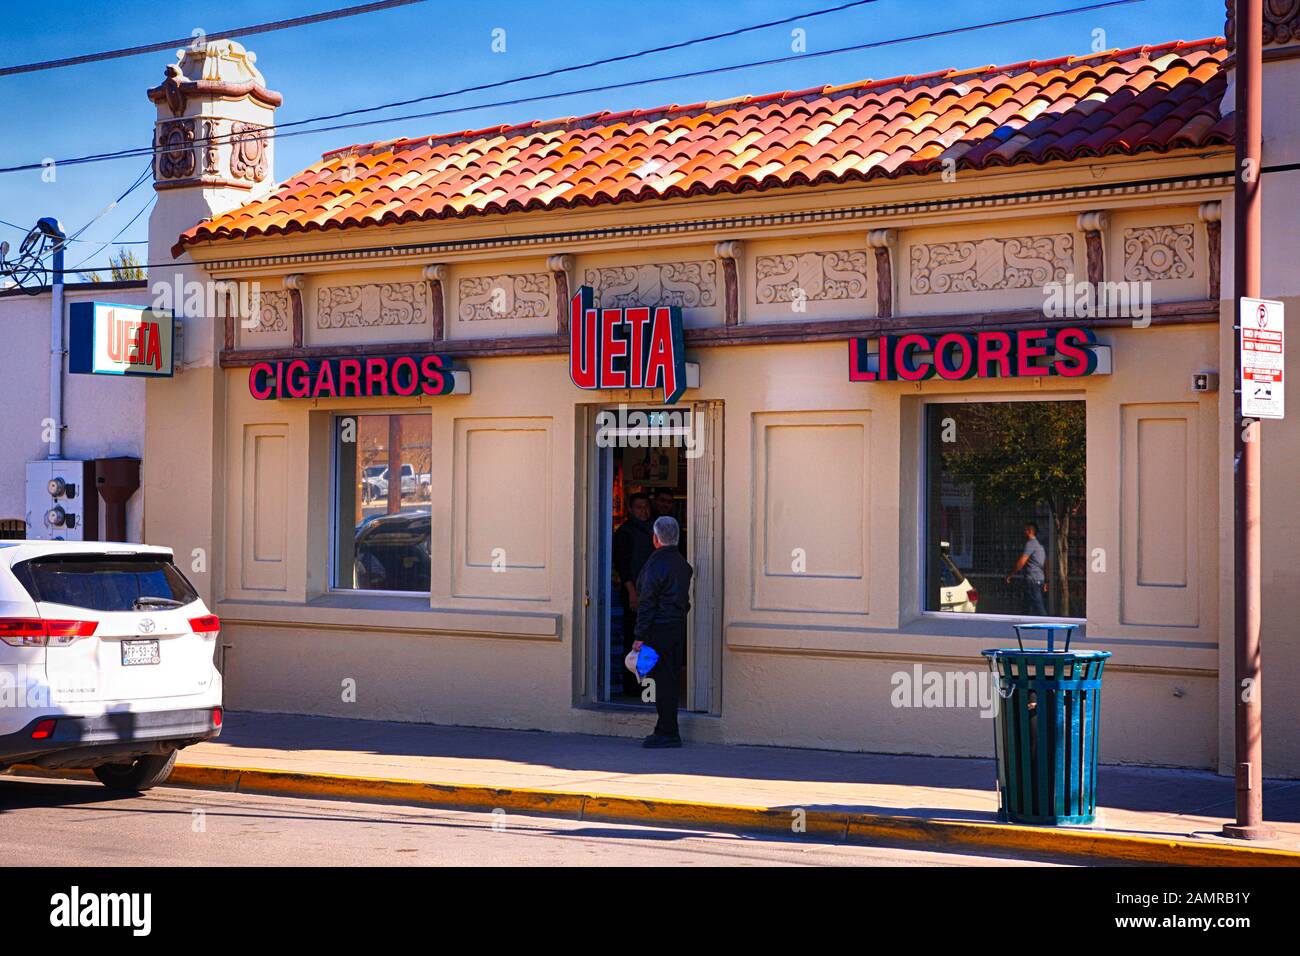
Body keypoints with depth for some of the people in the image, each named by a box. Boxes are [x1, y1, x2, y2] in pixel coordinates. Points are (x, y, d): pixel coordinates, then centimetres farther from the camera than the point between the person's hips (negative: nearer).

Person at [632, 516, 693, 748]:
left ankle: (668, 733, -4)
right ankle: (666, 730, 18)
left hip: (659, 628, -8)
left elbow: (647, 603, -15)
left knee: (663, 680, -5)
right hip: (679, 626, 8)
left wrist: (640, 637, -14)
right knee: (671, 680, 12)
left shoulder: (656, 564, -14)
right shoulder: (682, 563, 11)